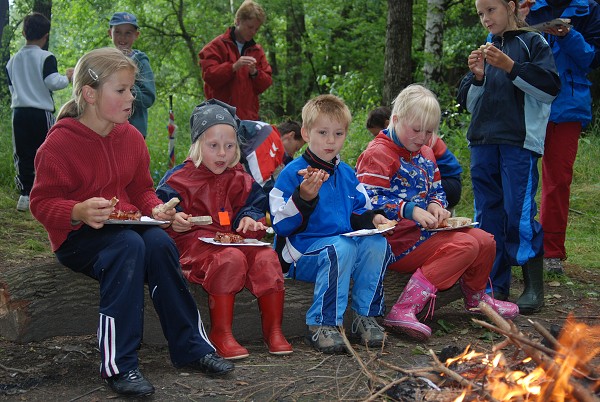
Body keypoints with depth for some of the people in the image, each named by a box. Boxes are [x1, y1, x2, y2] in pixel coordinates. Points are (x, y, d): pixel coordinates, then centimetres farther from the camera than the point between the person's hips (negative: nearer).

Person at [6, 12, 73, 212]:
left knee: (23, 156, 9)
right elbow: (53, 83, -16)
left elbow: (11, 88, 18)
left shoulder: (13, 60, 10)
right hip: (42, 113, -5)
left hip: (19, 112, 5)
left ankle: (25, 195, 7)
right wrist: (67, 77, 2)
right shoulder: (46, 57, -8)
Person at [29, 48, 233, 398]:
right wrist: (79, 211, -30)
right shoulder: (59, 143, -9)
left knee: (159, 242, -28)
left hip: (128, 223, 5)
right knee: (129, 246, -36)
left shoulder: (130, 136, 8)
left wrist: (155, 208, -5)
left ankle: (192, 347, -18)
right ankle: (119, 366, -35)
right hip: (77, 236, -5)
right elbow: (42, 203, -10)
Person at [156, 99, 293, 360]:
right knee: (231, 259, -36)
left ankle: (273, 329, -14)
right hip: (196, 243, -4)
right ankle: (220, 333, -29)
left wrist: (250, 219, -3)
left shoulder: (240, 180, 17)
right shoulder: (179, 179, 4)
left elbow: (254, 204, 22)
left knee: (267, 258, -25)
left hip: (235, 240, 5)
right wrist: (174, 220, -24)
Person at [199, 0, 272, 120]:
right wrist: (234, 67, -21)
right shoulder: (217, 46, 2)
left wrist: (255, 73, -9)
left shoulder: (257, 50, 17)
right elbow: (209, 75, -9)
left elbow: (266, 82, 12)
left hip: (250, 116, 5)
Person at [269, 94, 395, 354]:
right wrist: (304, 197, -27)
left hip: (346, 241, 6)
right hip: (304, 253, -6)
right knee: (341, 248, -36)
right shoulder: (292, 173, -7)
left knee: (377, 243, -22)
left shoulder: (346, 174, 15)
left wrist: (371, 218, 2)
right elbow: (281, 224, -12)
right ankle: (323, 324, -25)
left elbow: (358, 211, 26)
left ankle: (364, 317, -9)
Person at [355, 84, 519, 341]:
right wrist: (410, 210, -27)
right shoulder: (378, 154, -11)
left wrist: (435, 204, 0)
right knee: (465, 246, -26)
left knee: (485, 241, 1)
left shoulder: (425, 154, 19)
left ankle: (476, 298, 29)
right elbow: (369, 201, -20)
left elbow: (437, 189, 26)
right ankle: (404, 310, -34)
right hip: (395, 234, -9)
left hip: (425, 229, 9)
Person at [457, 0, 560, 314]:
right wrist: (477, 77, -1)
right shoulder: (486, 50, 18)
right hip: (483, 141, 6)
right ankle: (496, 285, 13)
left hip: (520, 141, -6)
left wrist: (510, 67, -14)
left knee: (518, 211, -10)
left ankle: (534, 286, 0)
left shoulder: (533, 42, 4)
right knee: (488, 213, 6)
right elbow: (469, 103, 18)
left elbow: (550, 88, -7)